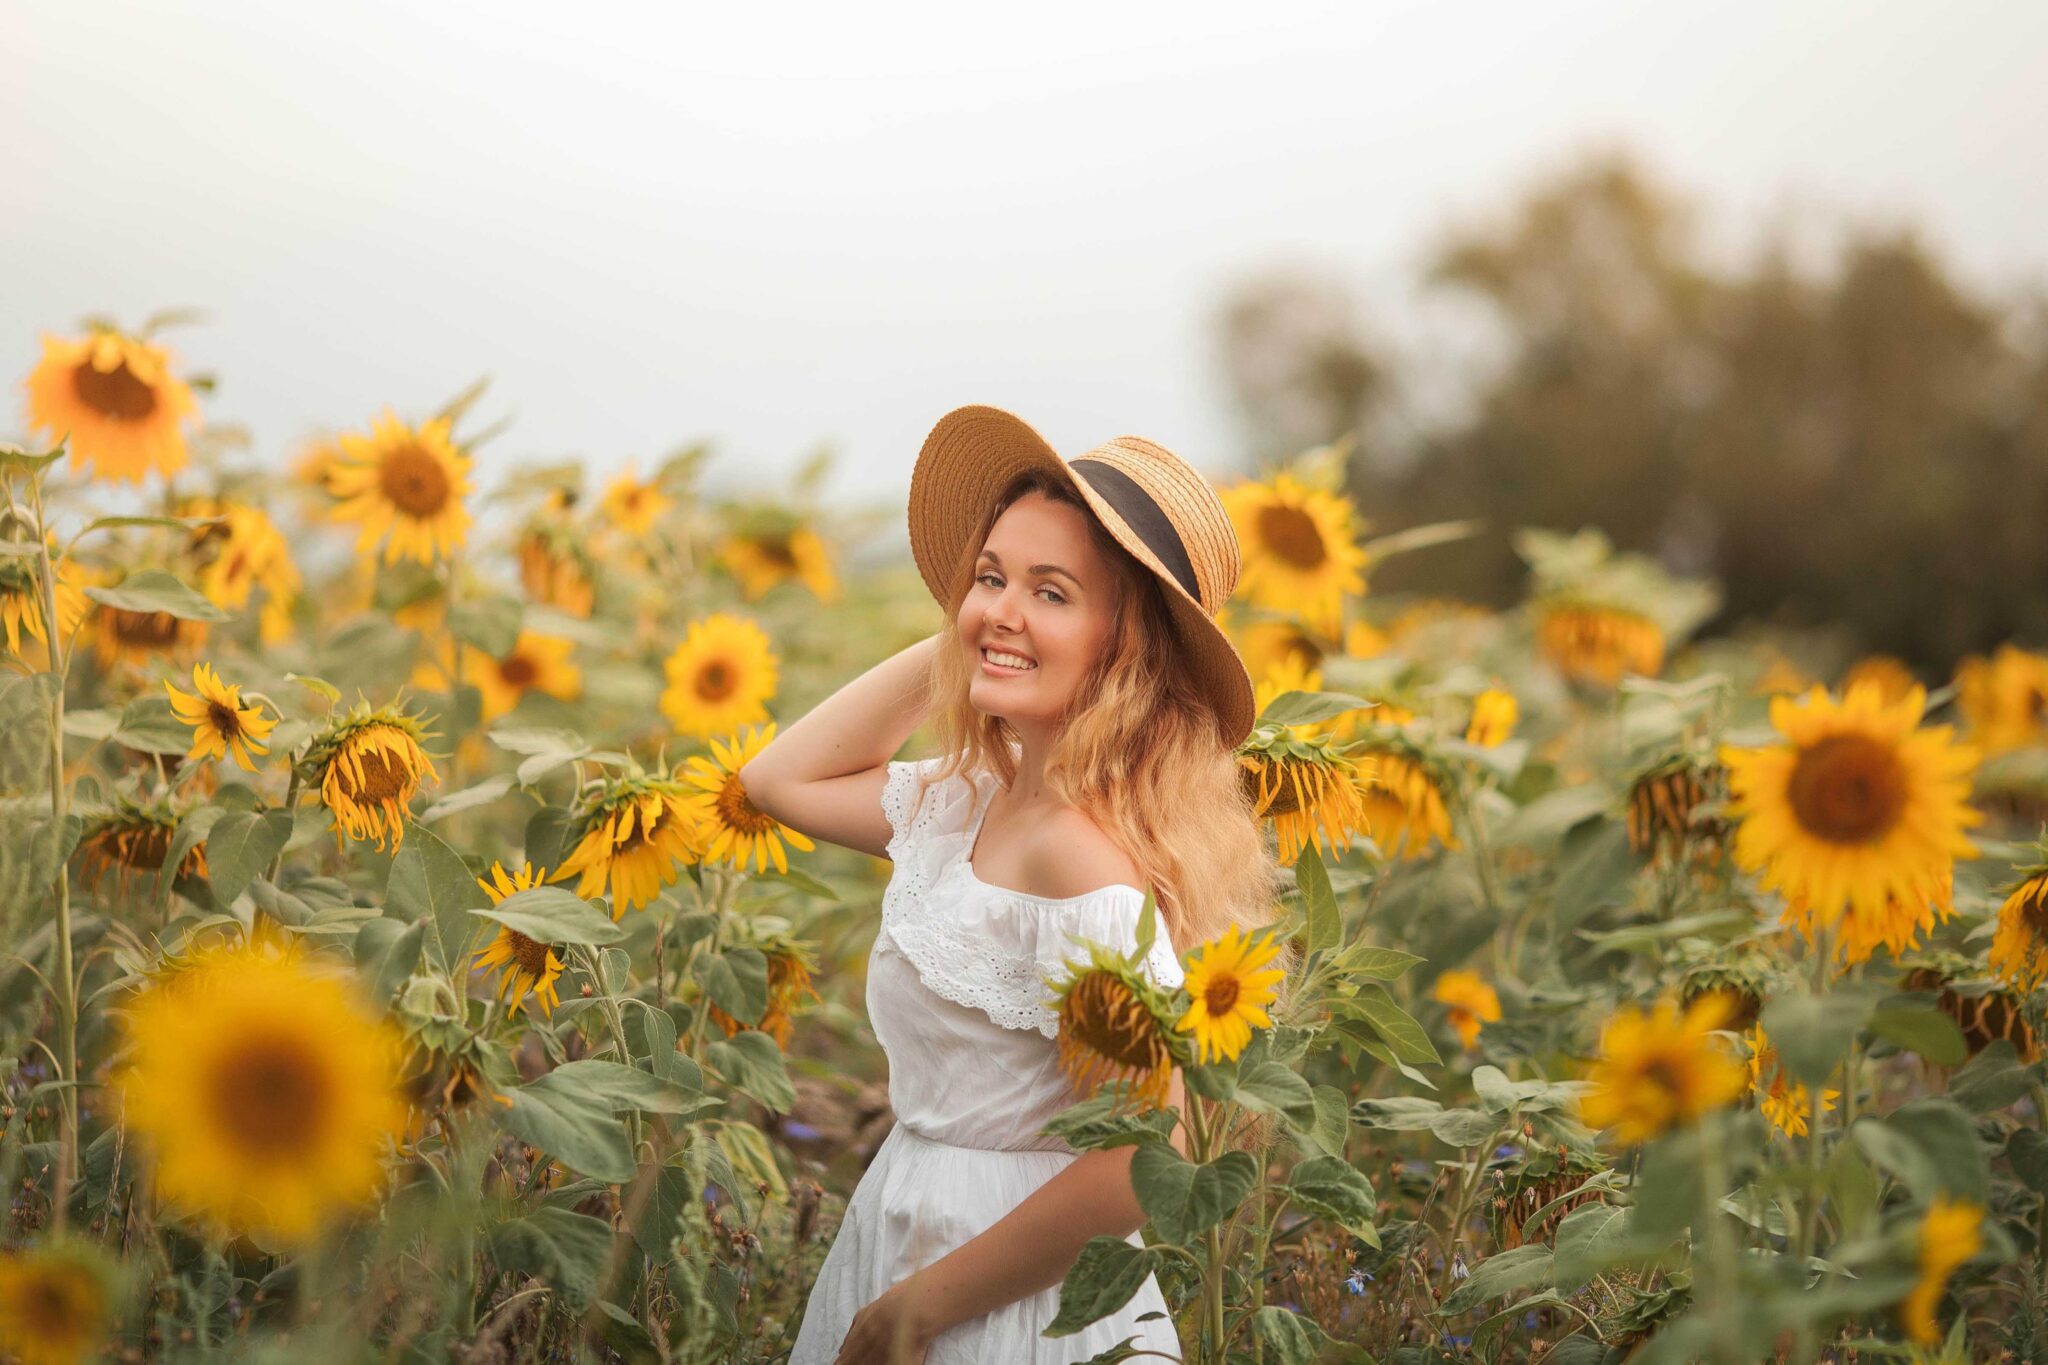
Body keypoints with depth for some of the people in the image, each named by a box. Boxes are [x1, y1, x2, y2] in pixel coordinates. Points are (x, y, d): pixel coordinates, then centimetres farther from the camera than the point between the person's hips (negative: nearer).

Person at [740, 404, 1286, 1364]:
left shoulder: (1085, 852, -24)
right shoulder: (972, 803, 0)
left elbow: (1142, 1164, -27)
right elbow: (783, 780, 15)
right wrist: (956, 642, 3)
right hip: (907, 1234, 8)